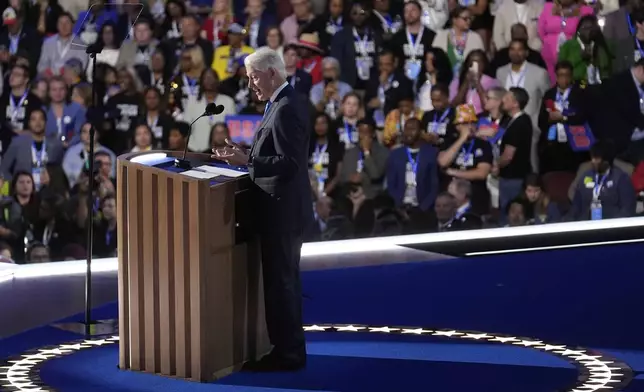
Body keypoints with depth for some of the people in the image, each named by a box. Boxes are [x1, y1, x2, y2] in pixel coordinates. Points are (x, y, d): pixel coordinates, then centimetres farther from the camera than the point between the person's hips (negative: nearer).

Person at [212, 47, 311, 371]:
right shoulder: (282, 104, 13)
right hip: (282, 210, 11)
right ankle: (288, 348, 22)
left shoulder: (286, 109, -20)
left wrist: (247, 161, -26)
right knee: (283, 280, 15)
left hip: (282, 211, -11)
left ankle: (287, 354, 0)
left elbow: (289, 162, -25)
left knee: (280, 282, -5)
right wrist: (245, 153, 8)